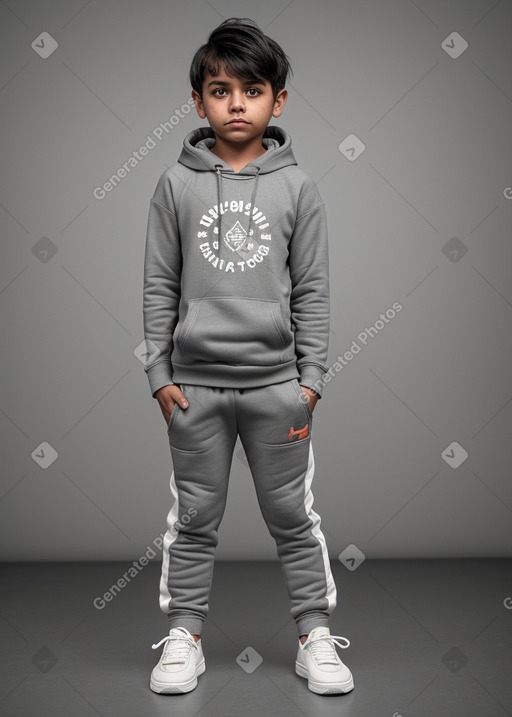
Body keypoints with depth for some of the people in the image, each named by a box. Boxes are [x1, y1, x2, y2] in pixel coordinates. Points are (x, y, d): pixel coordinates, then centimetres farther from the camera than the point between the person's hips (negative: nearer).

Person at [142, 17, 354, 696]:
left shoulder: (297, 187, 1)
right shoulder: (176, 184, 1)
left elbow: (312, 289, 2)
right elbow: (160, 285, 3)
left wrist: (310, 378, -2)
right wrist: (159, 373, -1)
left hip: (276, 382, 0)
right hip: (196, 384, 1)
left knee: (293, 514, 9)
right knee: (194, 518, 10)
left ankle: (316, 634, 23)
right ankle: (184, 635, 25)